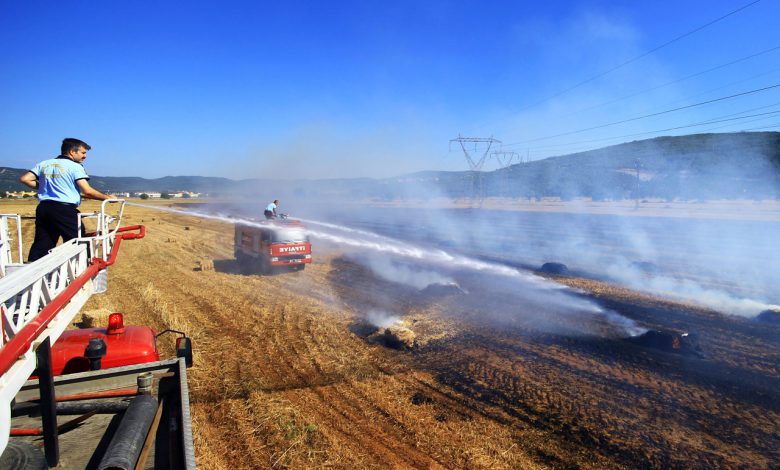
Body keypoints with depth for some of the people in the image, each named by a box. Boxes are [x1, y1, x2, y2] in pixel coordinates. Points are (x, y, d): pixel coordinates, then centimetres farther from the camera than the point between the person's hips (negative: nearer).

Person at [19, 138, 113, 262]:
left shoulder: (44, 164, 14)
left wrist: (42, 186, 22)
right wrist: (107, 197, -4)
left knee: (41, 245, 10)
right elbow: (87, 191, -14)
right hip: (65, 209, -6)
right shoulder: (75, 167, -4)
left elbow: (24, 179, 8)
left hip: (43, 208, 7)